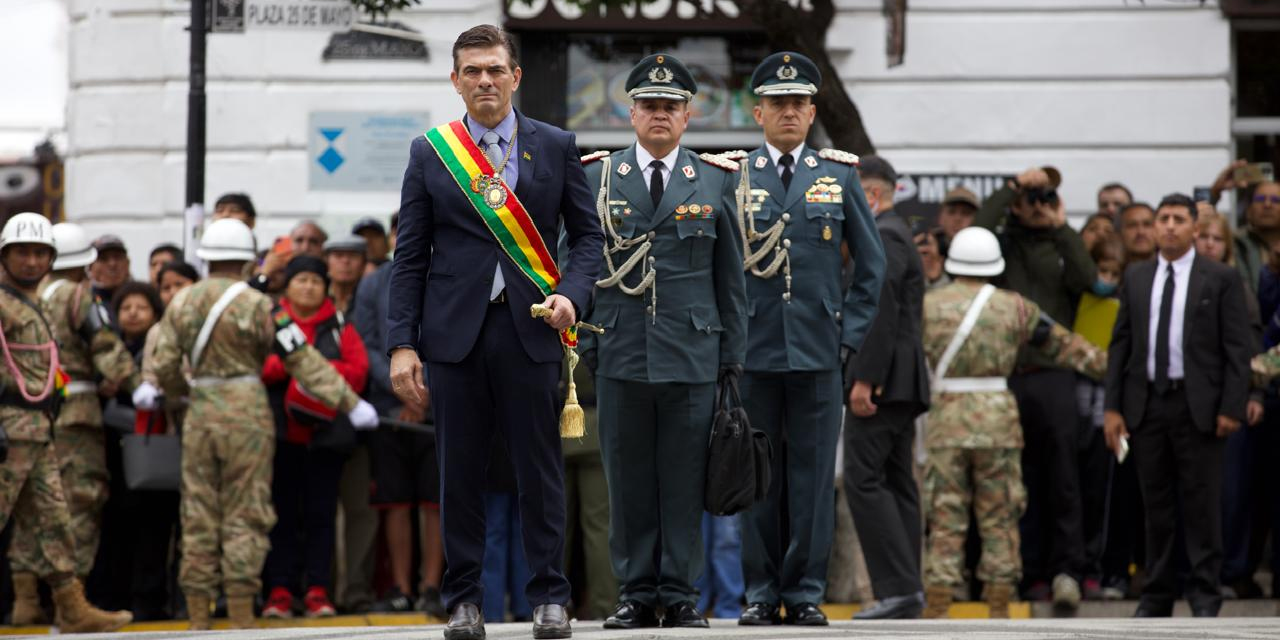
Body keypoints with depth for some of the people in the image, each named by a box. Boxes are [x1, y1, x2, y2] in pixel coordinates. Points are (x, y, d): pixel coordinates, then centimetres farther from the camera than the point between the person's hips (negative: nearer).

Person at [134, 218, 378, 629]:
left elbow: (165, 361, 7)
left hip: (200, 415, 4)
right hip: (247, 415, -4)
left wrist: (150, 387, 30)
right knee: (245, 518, 0)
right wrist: (349, 402, -8)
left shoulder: (181, 303, 4)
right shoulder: (256, 306, -9)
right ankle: (241, 622, -2)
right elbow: (303, 362, -10)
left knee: (198, 518, 9)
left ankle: (198, 621, 11)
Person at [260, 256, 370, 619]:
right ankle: (279, 591, 2)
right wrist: (286, 363, -18)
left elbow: (358, 371, -5)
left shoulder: (339, 328, 9)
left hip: (324, 435, 0)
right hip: (280, 435, 0)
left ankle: (317, 590, 2)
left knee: (321, 513, 0)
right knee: (282, 513, 1)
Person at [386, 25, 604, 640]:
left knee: (539, 468, 0)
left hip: (529, 328, 0)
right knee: (459, 469, 3)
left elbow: (587, 233, 10)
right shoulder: (429, 153, 7)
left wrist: (571, 295, -9)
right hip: (455, 331, 1)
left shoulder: (556, 146, 7)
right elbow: (410, 256, 6)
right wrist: (402, 344, -2)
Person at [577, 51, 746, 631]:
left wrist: (732, 359, 5)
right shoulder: (597, 177, 7)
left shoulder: (716, 181, 7)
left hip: (692, 358, 0)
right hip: (620, 355, 0)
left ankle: (680, 596, 7)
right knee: (628, 482, 3)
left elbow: (731, 279, 9)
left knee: (684, 482, 1)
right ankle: (636, 594, 9)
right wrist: (584, 341, 2)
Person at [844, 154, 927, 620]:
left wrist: (865, 378, -23)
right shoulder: (894, 234, 21)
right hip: (900, 383, 11)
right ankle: (906, 593, 9)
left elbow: (882, 313, -20)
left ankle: (898, 587, -16)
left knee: (864, 480, -12)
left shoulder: (883, 236, -11)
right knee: (896, 483, 9)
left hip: (881, 381, -11)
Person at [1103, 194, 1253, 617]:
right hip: (1147, 403, 3)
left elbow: (1238, 348, -3)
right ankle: (1157, 594, 14)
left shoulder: (1222, 279, 0)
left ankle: (1204, 594, 4)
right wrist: (1113, 407, 4)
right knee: (1156, 505, 8)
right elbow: (1120, 344, 11)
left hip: (1198, 406, -3)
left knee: (1201, 504, -1)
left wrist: (1232, 407, -11)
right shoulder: (1135, 279, 11)